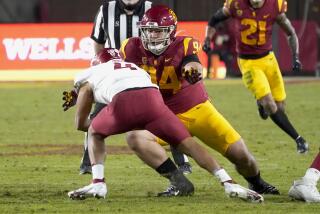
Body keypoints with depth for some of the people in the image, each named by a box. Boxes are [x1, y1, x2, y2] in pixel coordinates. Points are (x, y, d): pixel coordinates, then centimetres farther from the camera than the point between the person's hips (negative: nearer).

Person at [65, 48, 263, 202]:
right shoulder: (135, 68, 45)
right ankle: (229, 183, -7)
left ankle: (98, 184, 12)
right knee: (186, 142, 8)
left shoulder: (89, 76, 35)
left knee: (95, 133, 27)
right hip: (152, 97, 2)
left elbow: (81, 123, 38)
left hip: (123, 101, -2)